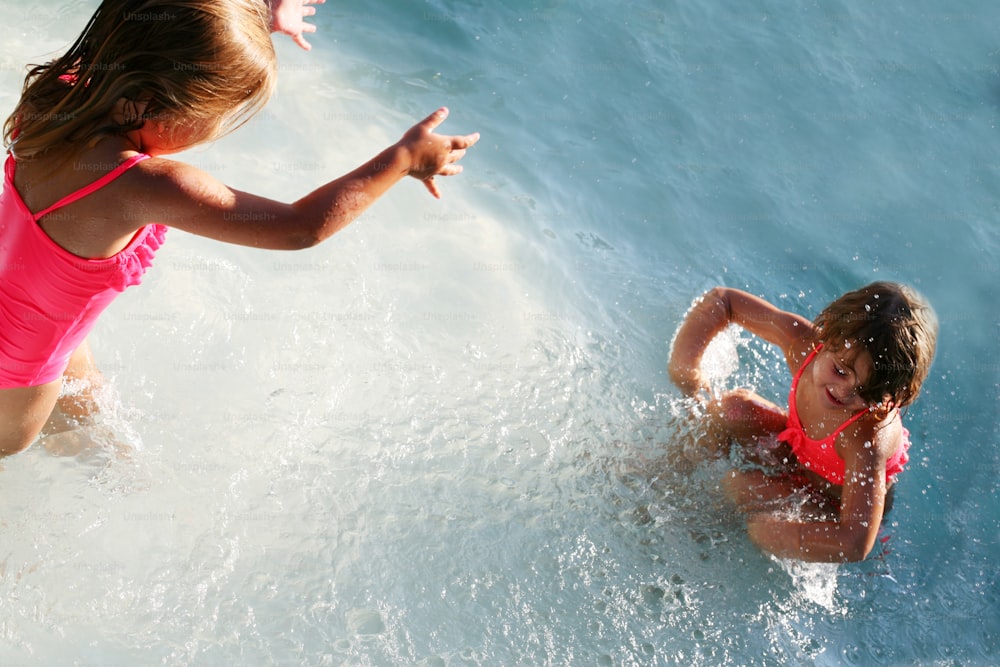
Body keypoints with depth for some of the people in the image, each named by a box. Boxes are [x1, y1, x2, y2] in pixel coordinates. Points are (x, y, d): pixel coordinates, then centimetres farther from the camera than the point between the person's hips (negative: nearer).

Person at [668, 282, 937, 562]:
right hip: (797, 453, 5)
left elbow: (854, 545, -45)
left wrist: (762, 529, -35)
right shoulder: (804, 342, -28)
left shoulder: (870, 435, -42)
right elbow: (721, 300, -14)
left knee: (741, 486, -28)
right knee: (732, 408, -17)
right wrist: (684, 366, -21)